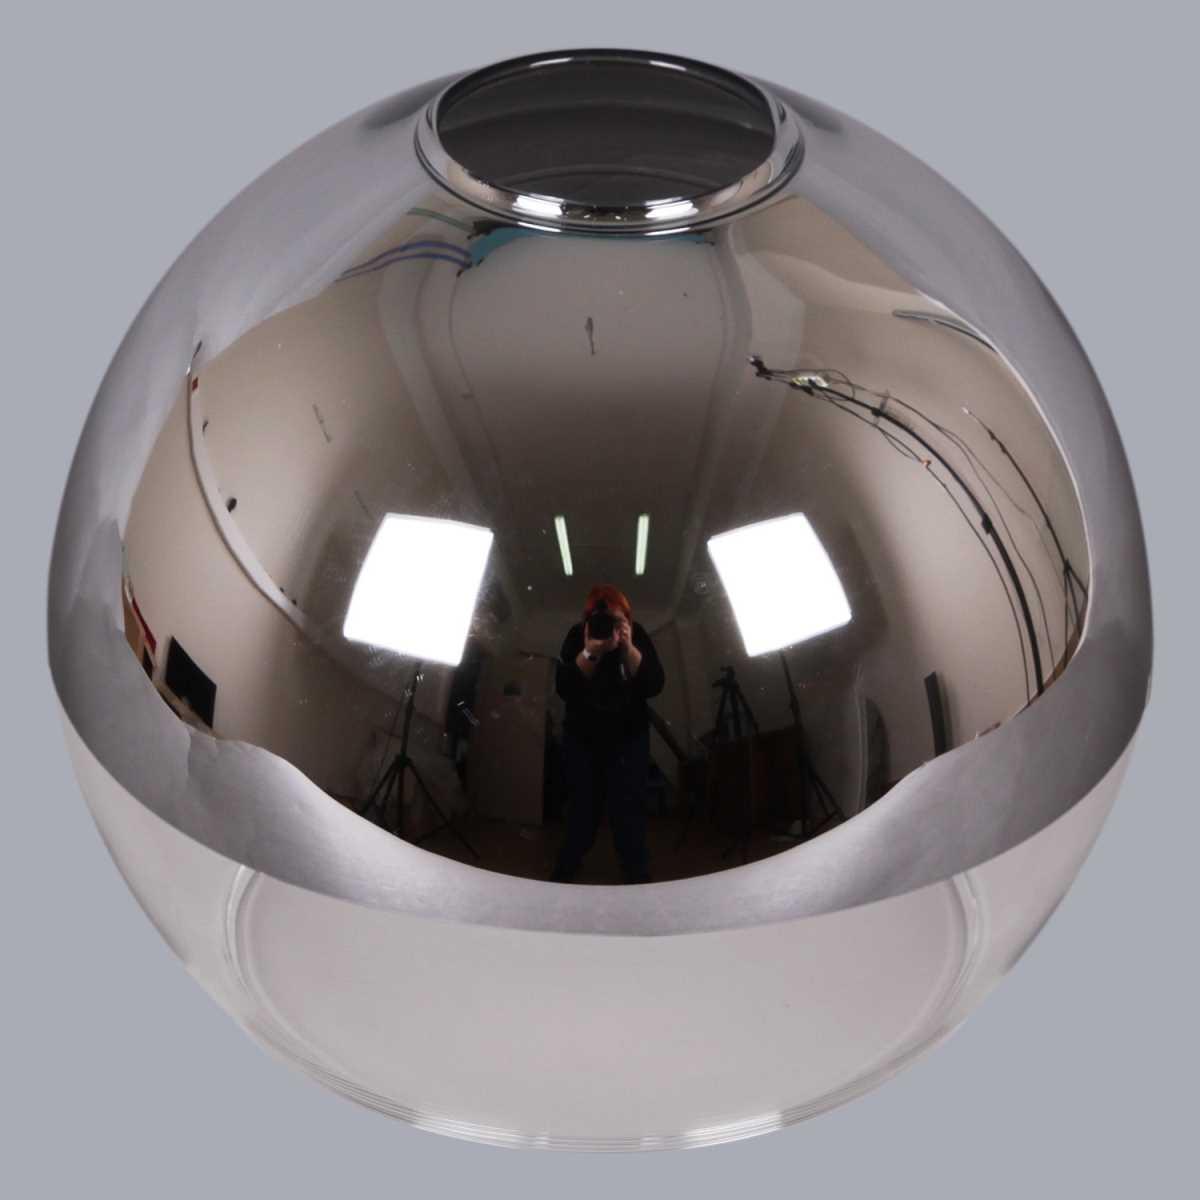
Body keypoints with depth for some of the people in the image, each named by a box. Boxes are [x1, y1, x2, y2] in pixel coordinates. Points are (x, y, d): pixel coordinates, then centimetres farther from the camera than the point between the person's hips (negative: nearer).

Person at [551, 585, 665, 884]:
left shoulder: (637, 635, -10)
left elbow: (654, 685, -18)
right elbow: (564, 688, -19)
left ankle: (637, 876, 7)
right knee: (582, 806, 6)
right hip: (582, 739, 0)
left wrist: (628, 648, -30)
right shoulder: (576, 636, -12)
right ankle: (565, 872, 26)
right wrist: (589, 653, -31)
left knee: (629, 809, -6)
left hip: (629, 739, 0)